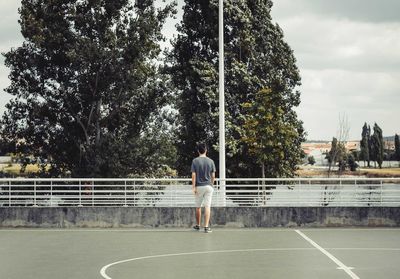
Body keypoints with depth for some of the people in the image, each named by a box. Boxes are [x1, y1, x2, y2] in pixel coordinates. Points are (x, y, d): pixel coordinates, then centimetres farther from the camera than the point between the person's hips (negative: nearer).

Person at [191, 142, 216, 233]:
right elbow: (213, 176, 3)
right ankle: (206, 227, -11)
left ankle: (198, 225, 26)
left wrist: (193, 187, -6)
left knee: (198, 207, 13)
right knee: (207, 206, -3)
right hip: (208, 186, 0)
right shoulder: (210, 161, 1)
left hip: (199, 186, 0)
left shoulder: (195, 161, -4)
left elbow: (193, 175, -8)